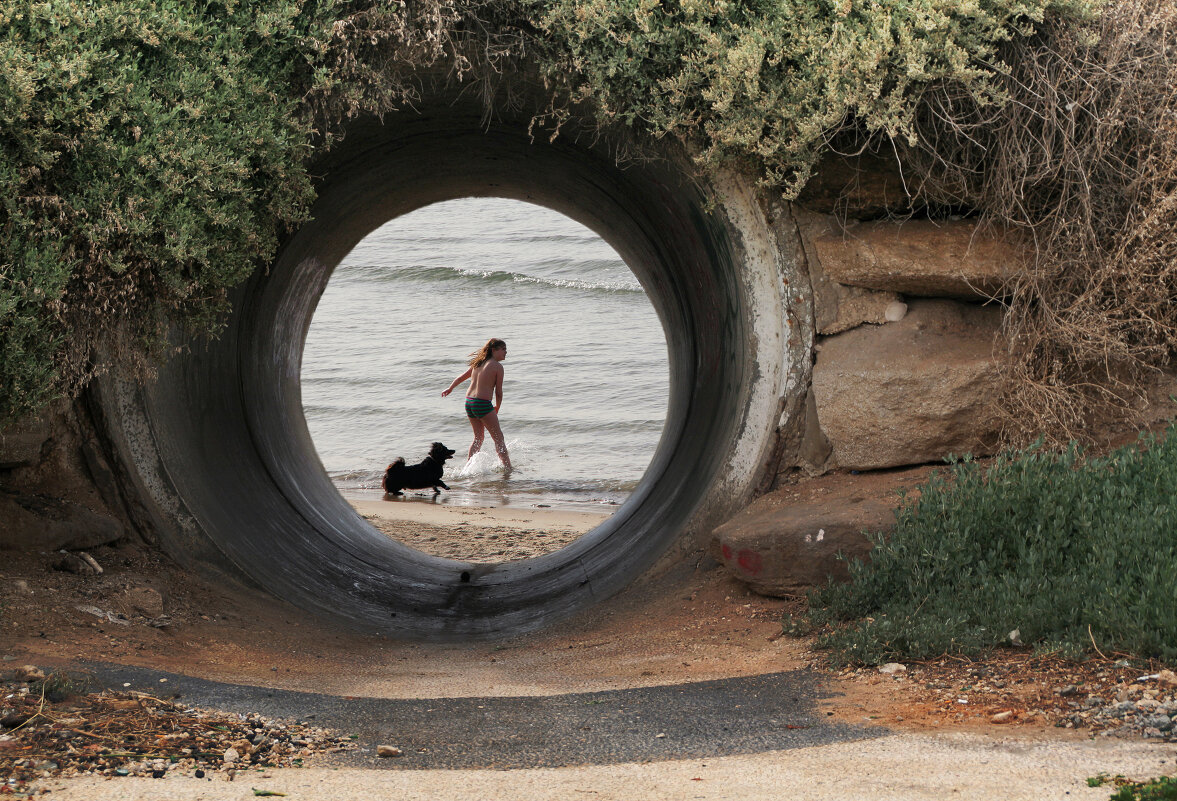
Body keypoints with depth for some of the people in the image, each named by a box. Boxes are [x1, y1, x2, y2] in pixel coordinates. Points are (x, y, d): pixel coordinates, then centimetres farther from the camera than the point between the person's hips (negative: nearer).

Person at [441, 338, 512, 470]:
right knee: (498, 438, 2)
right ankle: (508, 468, -1)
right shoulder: (497, 366, -7)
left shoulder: (478, 364, 13)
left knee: (478, 437, 22)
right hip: (483, 403, -7)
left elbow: (461, 377, 26)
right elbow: (498, 392, -4)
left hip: (469, 402, 7)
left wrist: (450, 389, 44)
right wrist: (497, 408, 13)